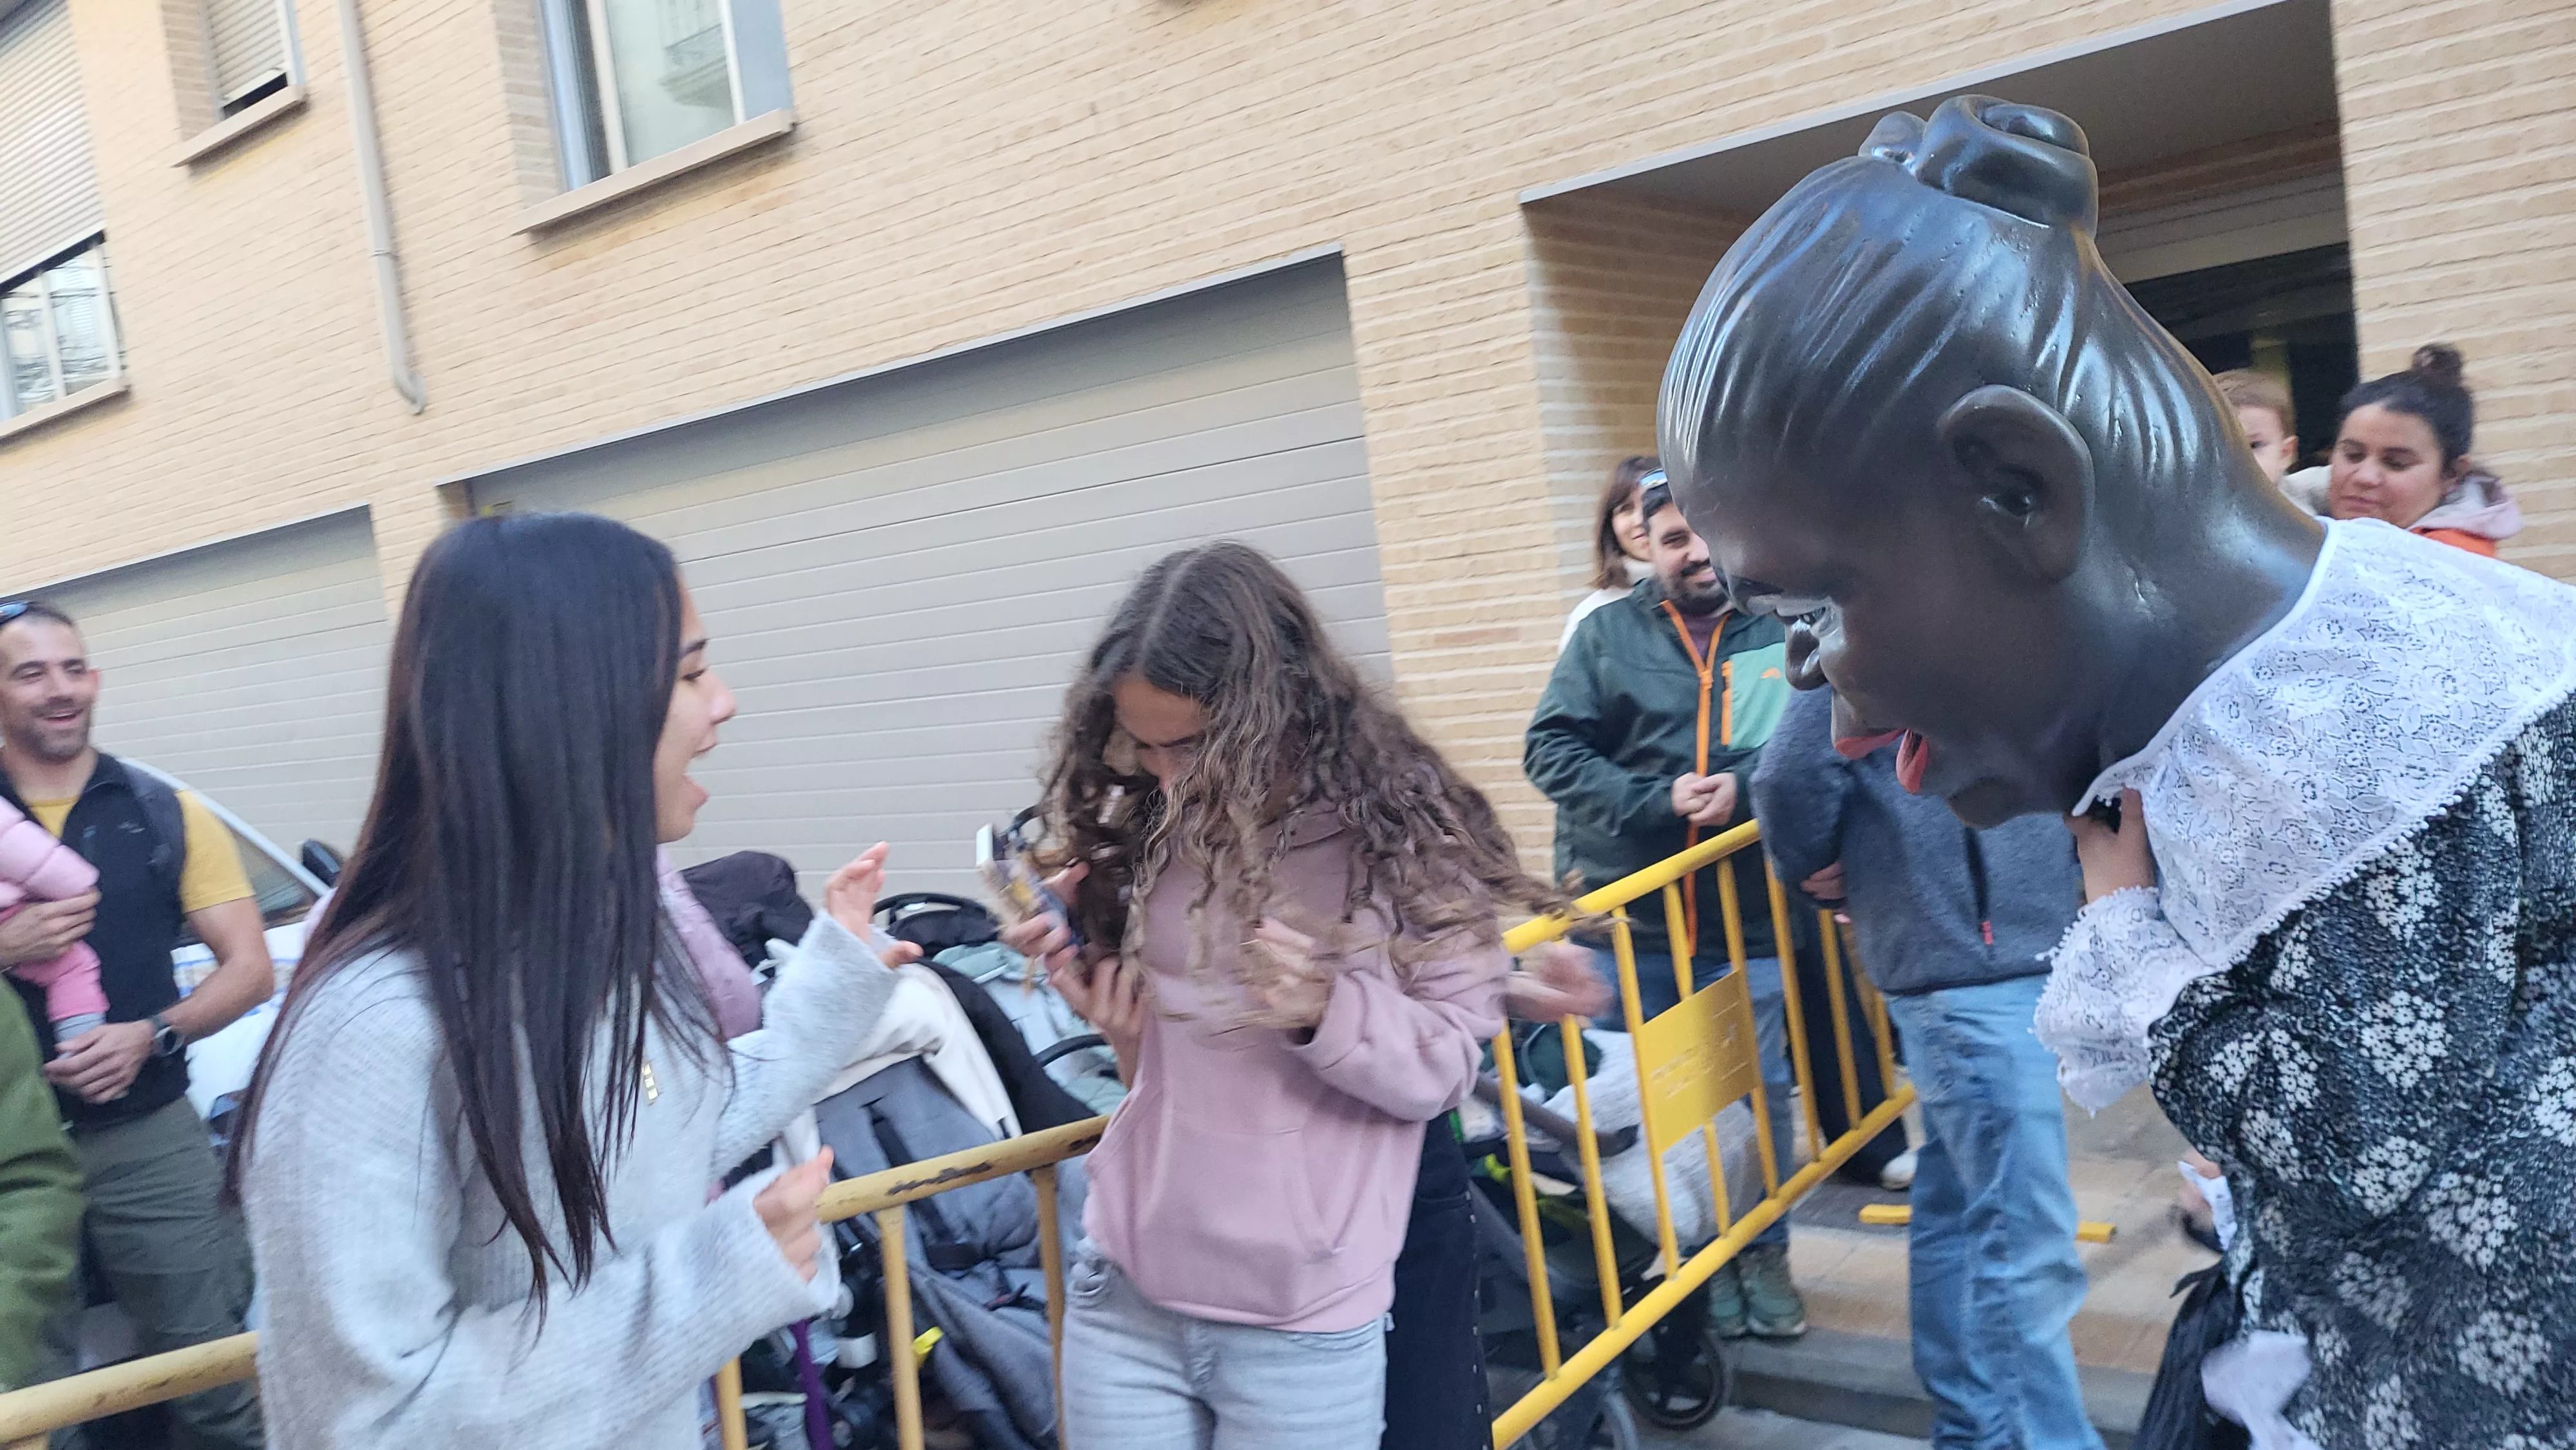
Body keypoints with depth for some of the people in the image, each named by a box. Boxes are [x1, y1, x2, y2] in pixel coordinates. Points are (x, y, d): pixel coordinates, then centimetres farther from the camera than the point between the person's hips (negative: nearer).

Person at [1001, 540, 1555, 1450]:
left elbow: (1447, 1067, -8)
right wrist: (1090, 989, -6)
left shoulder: (1402, 831, -10)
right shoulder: (1146, 823, 0)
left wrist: (1329, 1010, -25)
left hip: (1304, 1326, -3)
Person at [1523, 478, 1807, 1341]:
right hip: (1624, 920, 0)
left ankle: (1764, 1255, 31)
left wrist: (1749, 790, -21)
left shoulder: (1784, 631, 2)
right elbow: (1550, 750, -4)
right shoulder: (1607, 634, 3)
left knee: (1760, 1092, 11)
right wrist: (1656, 801, -15)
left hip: (1747, 917, 0)